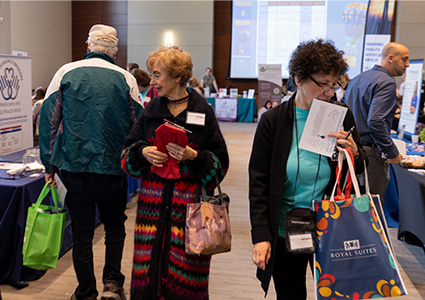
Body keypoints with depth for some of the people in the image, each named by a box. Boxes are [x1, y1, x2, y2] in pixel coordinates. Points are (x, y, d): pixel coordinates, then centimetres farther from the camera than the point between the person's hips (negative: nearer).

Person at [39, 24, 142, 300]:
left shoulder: (65, 73, 2)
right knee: (115, 225, 19)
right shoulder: (126, 79, 0)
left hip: (74, 166, 1)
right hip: (112, 168, -1)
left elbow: (49, 121, 1)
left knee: (82, 231, 12)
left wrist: (50, 166, 7)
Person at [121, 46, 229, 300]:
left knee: (185, 277, 1)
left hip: (189, 205, -3)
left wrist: (194, 156, -16)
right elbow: (127, 152, 15)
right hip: (153, 204, 3)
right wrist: (142, 152, -6)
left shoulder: (203, 111, 0)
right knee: (148, 271, 5)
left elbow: (221, 163, 0)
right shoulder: (151, 110, 10)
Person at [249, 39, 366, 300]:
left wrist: (353, 153, -14)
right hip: (285, 233, -1)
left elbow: (360, 173, 10)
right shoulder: (273, 121, -8)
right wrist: (261, 236, -11)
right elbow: (259, 183, -6)